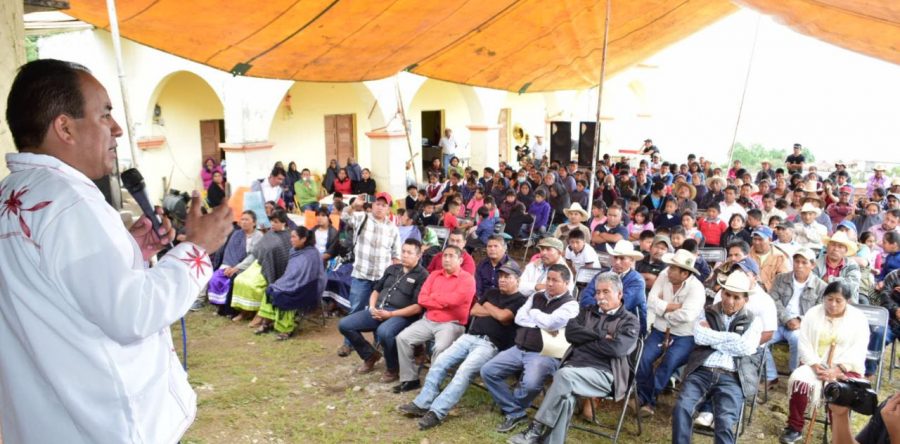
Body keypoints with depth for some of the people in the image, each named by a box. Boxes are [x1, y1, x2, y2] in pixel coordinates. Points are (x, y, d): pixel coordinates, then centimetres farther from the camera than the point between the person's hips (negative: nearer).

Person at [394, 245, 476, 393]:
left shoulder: (467, 279, -5)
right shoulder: (434, 275, 13)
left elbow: (454, 300, -20)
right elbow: (422, 299, 4)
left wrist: (433, 297, -4)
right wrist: (444, 301, -9)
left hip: (451, 324, -6)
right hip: (428, 320, 6)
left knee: (440, 348, -33)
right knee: (402, 338, -11)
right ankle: (410, 379, -2)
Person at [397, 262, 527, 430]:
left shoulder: (519, 300, 2)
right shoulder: (492, 292, 23)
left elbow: (503, 316, -14)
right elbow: (474, 310, 13)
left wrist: (487, 306, 5)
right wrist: (497, 313, 2)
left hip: (490, 344, -6)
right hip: (469, 337, 7)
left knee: (465, 371, -29)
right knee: (440, 362, -12)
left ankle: (437, 412, -30)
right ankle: (422, 404, -7)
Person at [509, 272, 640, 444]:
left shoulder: (629, 321, 9)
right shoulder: (587, 312, 23)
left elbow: (616, 348, -10)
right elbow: (571, 333, 5)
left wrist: (584, 340, 0)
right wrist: (600, 336, -5)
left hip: (603, 373, -4)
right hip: (574, 365, 4)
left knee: (564, 374, -33)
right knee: (565, 396, -31)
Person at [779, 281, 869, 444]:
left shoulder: (858, 318, -1)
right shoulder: (813, 313, 5)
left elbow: (858, 351, -8)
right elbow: (804, 343, 0)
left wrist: (836, 371, -19)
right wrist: (816, 366, -14)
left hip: (845, 368, -2)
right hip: (816, 364, 2)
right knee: (798, 381, -27)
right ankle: (795, 429, -12)